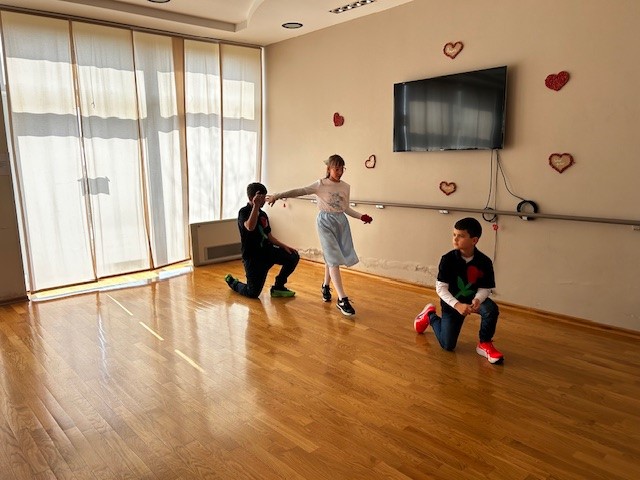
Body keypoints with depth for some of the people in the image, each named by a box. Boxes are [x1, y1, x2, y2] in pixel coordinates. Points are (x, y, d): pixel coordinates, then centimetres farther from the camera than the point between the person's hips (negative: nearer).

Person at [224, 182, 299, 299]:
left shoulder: (263, 214, 10)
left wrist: (284, 246, 4)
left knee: (293, 256, -12)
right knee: (253, 293, -3)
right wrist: (256, 206, -34)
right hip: (253, 257, -6)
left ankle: (278, 287, 6)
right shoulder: (244, 212, -11)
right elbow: (250, 227, -34)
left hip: (267, 251, 6)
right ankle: (232, 281, 30)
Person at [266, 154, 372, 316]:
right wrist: (278, 195, -17)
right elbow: (299, 191, -11)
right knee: (333, 258, -11)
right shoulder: (320, 184, -6)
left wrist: (361, 216, 5)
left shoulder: (346, 187, 8)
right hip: (326, 222, -5)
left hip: (341, 222, 5)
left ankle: (325, 286, 36)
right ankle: (342, 299, -12)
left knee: (332, 257, 9)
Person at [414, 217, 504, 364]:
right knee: (447, 345, 0)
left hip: (474, 299, 1)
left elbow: (485, 288, -11)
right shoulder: (448, 259, -21)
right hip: (452, 302, -1)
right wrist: (457, 305, -35)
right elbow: (440, 288, -21)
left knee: (491, 309, -33)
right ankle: (430, 314, 29)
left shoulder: (485, 262, -18)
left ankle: (485, 344, -7)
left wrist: (477, 300, -34)